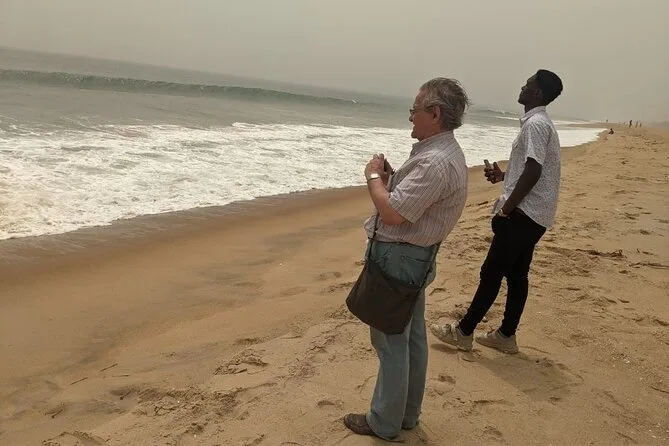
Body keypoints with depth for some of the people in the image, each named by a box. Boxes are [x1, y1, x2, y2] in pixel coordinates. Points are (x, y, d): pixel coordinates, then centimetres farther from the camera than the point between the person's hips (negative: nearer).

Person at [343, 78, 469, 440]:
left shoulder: (435, 162, -24)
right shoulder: (443, 152, 11)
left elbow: (392, 212, -28)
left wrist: (373, 176, -12)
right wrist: (389, 176, 3)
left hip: (398, 257, -11)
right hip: (414, 255, 11)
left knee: (391, 340, 1)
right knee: (412, 337, 18)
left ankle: (384, 422, 16)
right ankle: (407, 413, 32)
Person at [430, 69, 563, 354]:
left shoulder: (535, 124, -15)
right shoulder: (540, 123, 17)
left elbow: (534, 172, -25)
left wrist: (506, 208, -19)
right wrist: (503, 176, 13)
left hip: (523, 213, -10)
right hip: (533, 214, 10)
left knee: (491, 273, -3)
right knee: (516, 275, 13)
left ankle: (463, 332, 6)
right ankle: (506, 335, 21)